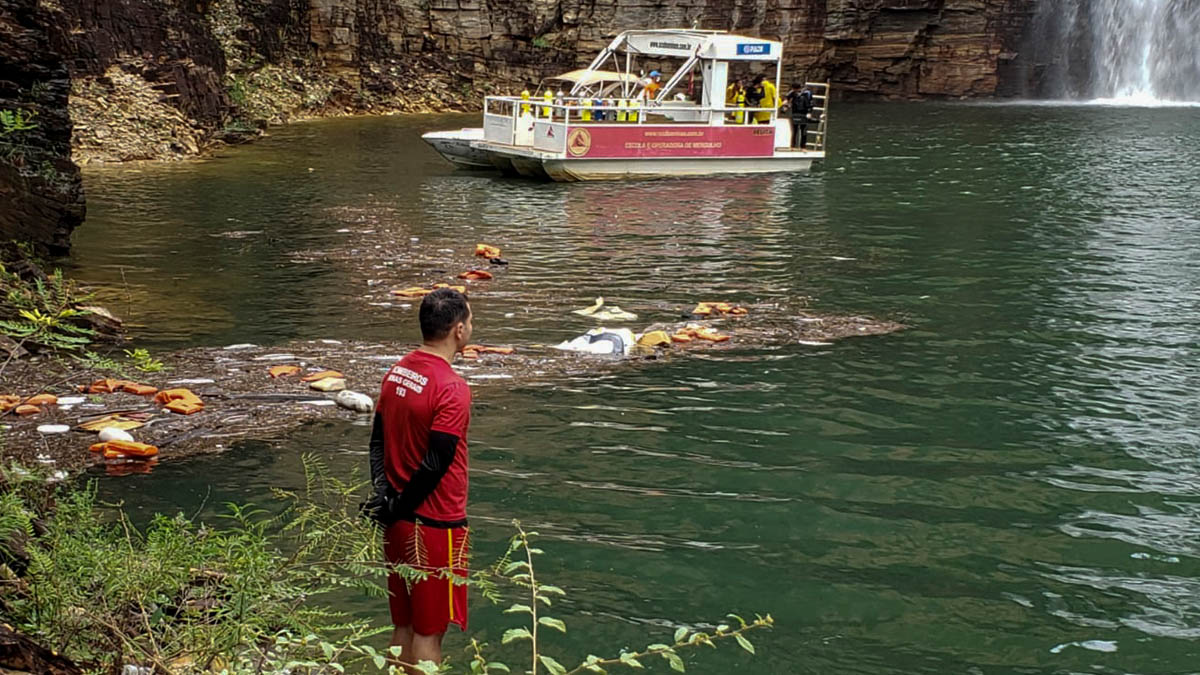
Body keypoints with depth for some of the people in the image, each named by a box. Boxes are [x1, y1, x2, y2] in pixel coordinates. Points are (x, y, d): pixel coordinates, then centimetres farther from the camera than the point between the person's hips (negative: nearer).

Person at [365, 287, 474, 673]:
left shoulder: (397, 372, 5)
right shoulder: (451, 389, -20)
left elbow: (378, 441, 6)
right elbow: (436, 465, -22)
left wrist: (383, 495, -3)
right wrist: (396, 509, -11)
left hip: (400, 522, 8)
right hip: (435, 525, -8)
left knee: (404, 624, 17)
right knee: (429, 630, 3)